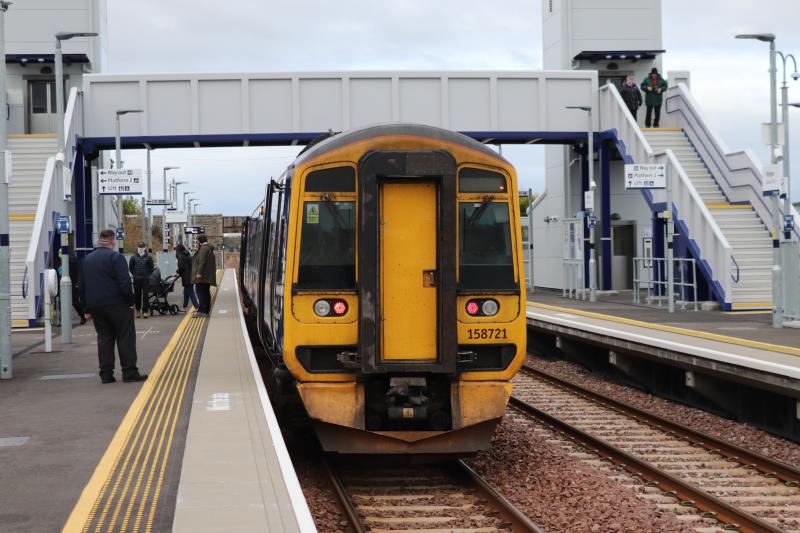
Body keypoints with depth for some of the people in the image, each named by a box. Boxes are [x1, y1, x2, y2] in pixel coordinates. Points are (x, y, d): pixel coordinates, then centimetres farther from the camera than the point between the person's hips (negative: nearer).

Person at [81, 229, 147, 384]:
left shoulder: (87, 259, 13)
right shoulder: (116, 257, -9)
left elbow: (82, 286, 15)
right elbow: (125, 282, -16)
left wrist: (88, 308, 18)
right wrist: (130, 301, -6)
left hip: (95, 306, 6)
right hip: (116, 305, -6)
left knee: (104, 338, 10)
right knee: (125, 338, 0)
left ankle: (106, 374, 6)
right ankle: (129, 372, -3)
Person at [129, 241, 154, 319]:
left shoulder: (148, 257, -2)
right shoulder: (133, 257, 0)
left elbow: (151, 268, 7)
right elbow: (130, 267, 9)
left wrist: (147, 275, 5)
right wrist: (135, 274, 7)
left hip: (146, 280, -1)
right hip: (136, 280, 1)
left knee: (145, 295, -4)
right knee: (137, 295, 6)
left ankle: (145, 311, -1)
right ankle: (138, 310, 18)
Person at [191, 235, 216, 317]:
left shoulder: (203, 248, -11)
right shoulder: (209, 249, 22)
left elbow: (202, 262, -20)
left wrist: (199, 273, -24)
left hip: (202, 276, -10)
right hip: (208, 276, 10)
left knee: (200, 292, -12)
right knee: (206, 293, 11)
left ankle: (201, 310, -19)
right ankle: (206, 311, 12)